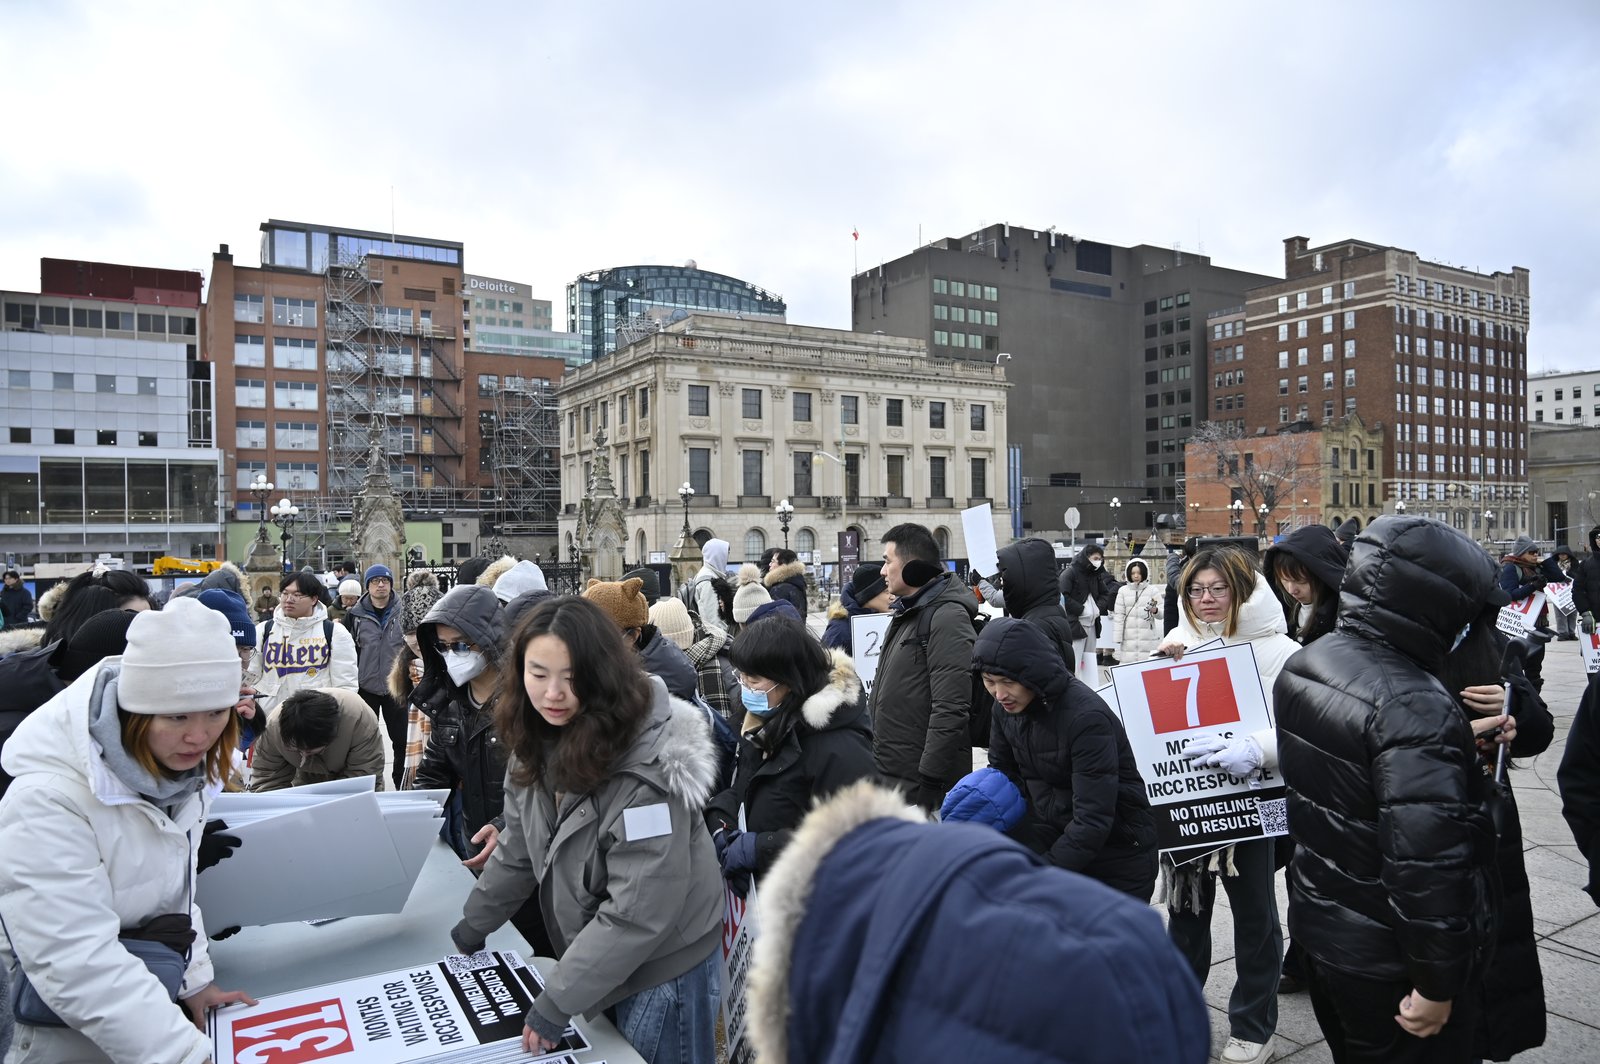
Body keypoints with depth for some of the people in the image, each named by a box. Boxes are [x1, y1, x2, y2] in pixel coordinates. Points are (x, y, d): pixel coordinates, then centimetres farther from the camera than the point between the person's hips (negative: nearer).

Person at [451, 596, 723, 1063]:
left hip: (663, 966, -7)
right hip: (593, 954, 7)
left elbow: (640, 910, -27)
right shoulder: (539, 743, -5)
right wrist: (471, 928, 14)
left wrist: (557, 1000, -22)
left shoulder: (646, 767, -29)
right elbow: (518, 849, 9)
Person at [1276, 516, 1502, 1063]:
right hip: (1388, 962, -7)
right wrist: (1435, 983, -19)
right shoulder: (1416, 707, -30)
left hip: (1317, 925, 8)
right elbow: (1428, 861, -30)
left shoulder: (1302, 665, -2)